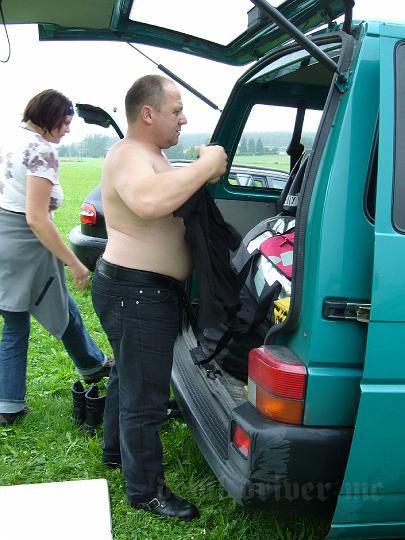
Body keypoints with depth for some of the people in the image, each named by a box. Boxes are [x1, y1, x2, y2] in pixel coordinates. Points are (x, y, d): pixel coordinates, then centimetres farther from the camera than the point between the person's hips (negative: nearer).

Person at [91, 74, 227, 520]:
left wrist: (203, 172, 5)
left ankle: (116, 450, 47)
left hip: (135, 288, 11)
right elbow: (149, 200, -42)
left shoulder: (148, 154, 14)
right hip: (137, 293, -11)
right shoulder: (128, 155, -20)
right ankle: (145, 490, 18)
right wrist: (205, 166, -31)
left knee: (128, 374, 26)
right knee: (144, 395, 1)